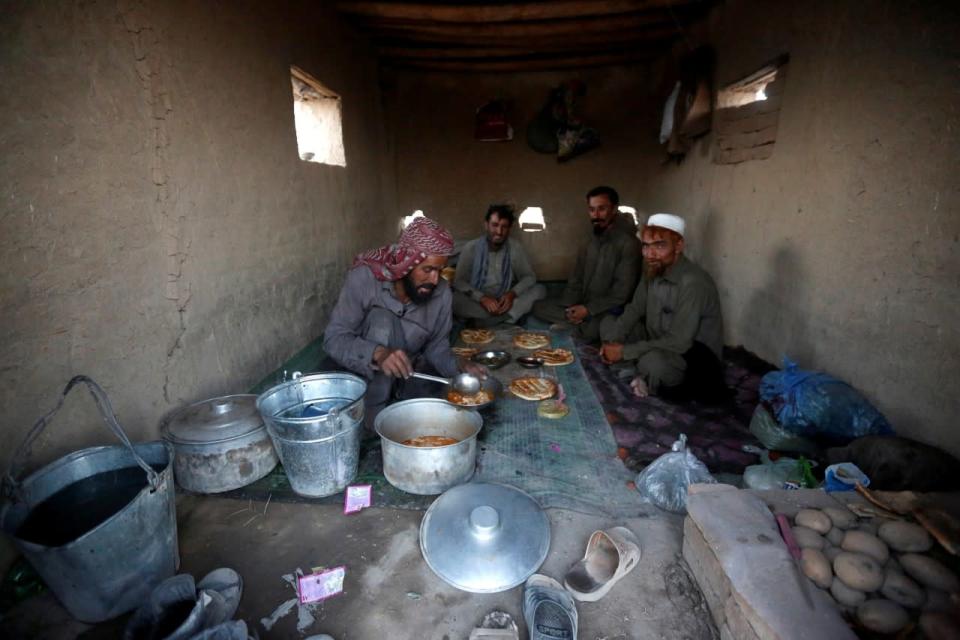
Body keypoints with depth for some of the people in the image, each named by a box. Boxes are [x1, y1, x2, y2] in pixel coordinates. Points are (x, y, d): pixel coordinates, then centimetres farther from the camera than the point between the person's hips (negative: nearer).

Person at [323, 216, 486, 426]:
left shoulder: (441, 292, -14)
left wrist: (459, 365, -24)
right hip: (361, 372, -2)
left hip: (409, 375, 3)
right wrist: (378, 353, -42)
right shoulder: (364, 278, -24)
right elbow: (334, 339, -24)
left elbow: (436, 347, -4)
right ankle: (371, 415, -10)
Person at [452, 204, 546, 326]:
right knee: (453, 299, -32)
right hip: (477, 301, -2)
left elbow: (530, 277, 0)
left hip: (505, 301, 3)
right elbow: (458, 282, -10)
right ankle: (507, 316, -26)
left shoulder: (515, 247, -2)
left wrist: (512, 293, -21)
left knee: (540, 290, -19)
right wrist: (482, 298, -27)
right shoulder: (471, 248, -7)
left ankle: (487, 319, -25)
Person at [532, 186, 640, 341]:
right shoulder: (590, 242, 12)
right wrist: (570, 306, -7)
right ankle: (583, 322, -12)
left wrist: (588, 310, -20)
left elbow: (622, 292, -17)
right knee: (540, 307, -6)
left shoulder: (627, 242, -12)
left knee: (592, 330, -38)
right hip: (582, 306, 7)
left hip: (608, 310, -7)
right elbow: (576, 280, 12)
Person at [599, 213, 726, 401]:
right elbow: (635, 309, 6)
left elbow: (679, 343, -31)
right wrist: (613, 342, -10)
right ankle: (646, 377, -6)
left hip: (694, 356, -7)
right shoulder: (652, 270, -4)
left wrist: (625, 351, -25)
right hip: (657, 345, 8)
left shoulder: (693, 282, -29)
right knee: (608, 325, 4)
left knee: (653, 361, -38)